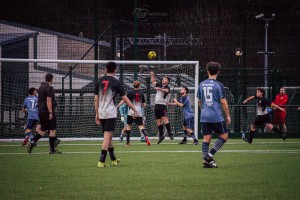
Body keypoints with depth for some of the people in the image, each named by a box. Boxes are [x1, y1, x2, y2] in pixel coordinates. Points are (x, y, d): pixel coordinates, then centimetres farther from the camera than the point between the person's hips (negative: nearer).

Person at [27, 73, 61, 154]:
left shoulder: (41, 87, 15)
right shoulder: (49, 88, -12)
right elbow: (49, 100, -19)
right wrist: (50, 113, -21)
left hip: (41, 111, 8)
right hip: (48, 111, -8)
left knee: (43, 130, 14)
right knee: (52, 130, -1)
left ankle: (33, 142, -4)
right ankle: (52, 149, -2)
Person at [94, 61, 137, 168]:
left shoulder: (99, 81, 7)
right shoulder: (116, 82, -6)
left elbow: (96, 99, 9)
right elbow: (125, 99, -6)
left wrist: (97, 114, 15)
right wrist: (134, 110, 3)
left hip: (101, 113, 5)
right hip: (110, 113, -5)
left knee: (108, 136, 16)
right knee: (107, 136, -7)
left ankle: (113, 159, 27)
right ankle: (101, 161, -15)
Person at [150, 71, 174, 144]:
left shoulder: (167, 87, -2)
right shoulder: (159, 85, 17)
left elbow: (166, 90, -25)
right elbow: (153, 81, 32)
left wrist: (160, 89, -42)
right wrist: (152, 75, 18)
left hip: (162, 105, -7)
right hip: (157, 105, 7)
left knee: (165, 119, -19)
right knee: (158, 121, 9)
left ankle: (169, 133, -22)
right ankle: (161, 135, 16)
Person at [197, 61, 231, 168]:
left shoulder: (201, 84, 8)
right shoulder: (218, 85, -7)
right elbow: (223, 102, -7)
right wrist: (228, 115, 1)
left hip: (204, 116, 5)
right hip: (216, 116, -5)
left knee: (207, 137, 6)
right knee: (224, 135, 6)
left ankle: (206, 160, 2)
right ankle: (210, 154, -6)